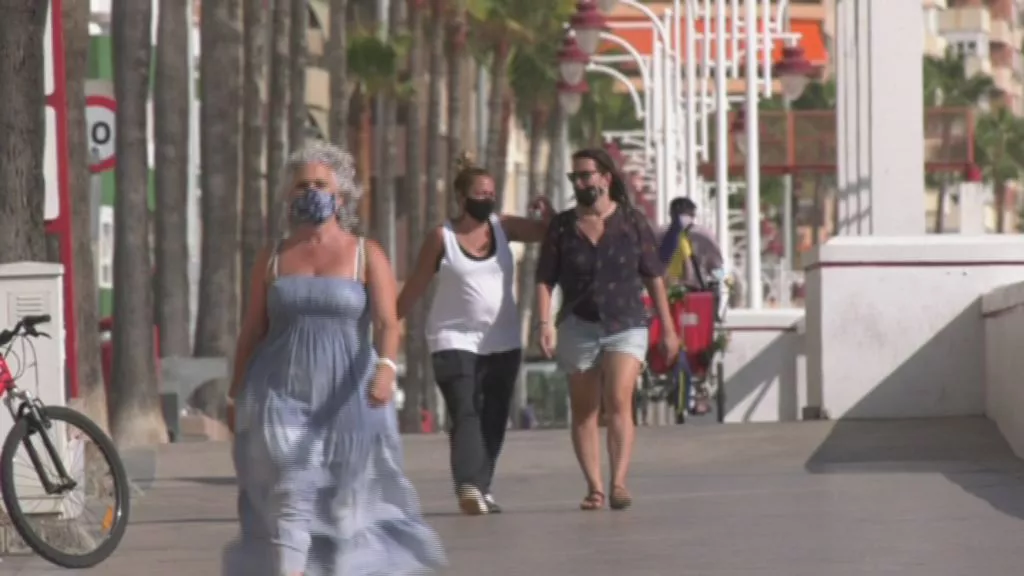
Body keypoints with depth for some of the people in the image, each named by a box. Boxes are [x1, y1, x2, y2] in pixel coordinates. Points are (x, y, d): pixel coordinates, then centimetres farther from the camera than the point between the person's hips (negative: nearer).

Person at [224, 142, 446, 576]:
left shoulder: (367, 256, 1)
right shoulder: (273, 260, 8)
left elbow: (387, 322, -12)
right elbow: (251, 333, 12)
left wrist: (386, 367, -31)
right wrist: (236, 400, 11)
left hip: (345, 398, 0)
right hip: (282, 397, 0)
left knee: (348, 506, 9)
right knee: (288, 498, -14)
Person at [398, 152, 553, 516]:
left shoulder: (502, 228, 5)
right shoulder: (442, 238, -5)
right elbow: (415, 287, 1)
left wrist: (546, 211, -11)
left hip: (502, 343, 5)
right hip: (454, 341, -5)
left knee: (494, 419, 6)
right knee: (464, 414, -18)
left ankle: (482, 488, 14)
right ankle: (468, 486, -31)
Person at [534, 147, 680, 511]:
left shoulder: (632, 222, 1)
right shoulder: (562, 227, 3)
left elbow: (653, 277, 4)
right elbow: (545, 280, 1)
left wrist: (668, 328, 4)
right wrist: (545, 323, -14)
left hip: (626, 327, -2)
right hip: (579, 327, 2)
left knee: (619, 402, -18)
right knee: (584, 411, 3)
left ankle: (619, 483, -25)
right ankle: (594, 488, 10)